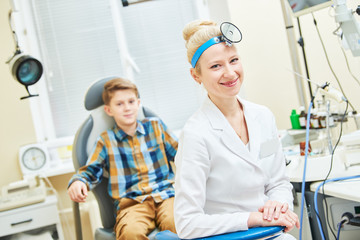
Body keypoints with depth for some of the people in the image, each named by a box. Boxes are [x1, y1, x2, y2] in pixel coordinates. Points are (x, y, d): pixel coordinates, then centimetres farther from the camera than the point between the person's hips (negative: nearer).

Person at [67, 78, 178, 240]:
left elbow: (179, 153, 22)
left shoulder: (155, 126, 20)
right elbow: (90, 171, 15)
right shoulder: (106, 141, 16)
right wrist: (77, 182, -8)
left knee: (175, 223, -36)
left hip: (165, 194, 1)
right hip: (132, 203, -1)